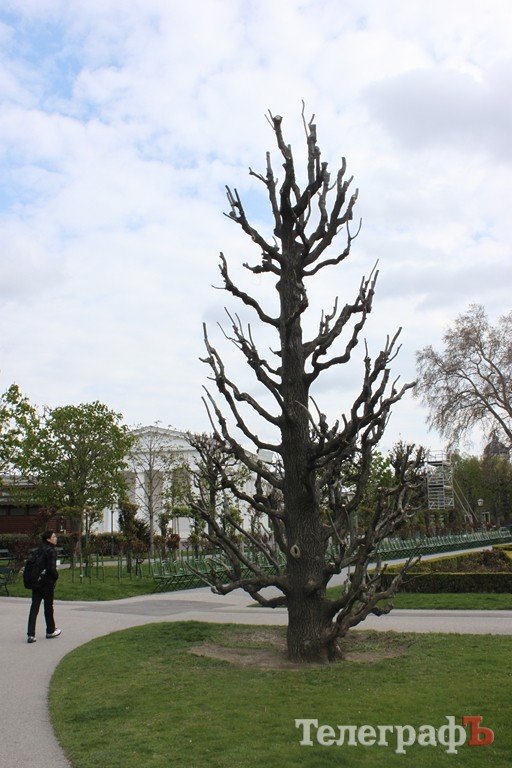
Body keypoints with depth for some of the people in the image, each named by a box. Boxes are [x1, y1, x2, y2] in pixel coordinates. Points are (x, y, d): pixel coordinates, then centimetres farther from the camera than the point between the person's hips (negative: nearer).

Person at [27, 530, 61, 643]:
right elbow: (51, 568, -20)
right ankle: (50, 631, 24)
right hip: (47, 583, -6)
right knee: (48, 607, 9)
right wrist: (56, 576, -3)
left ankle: (30, 634, -1)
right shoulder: (51, 551, -14)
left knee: (34, 607, 4)